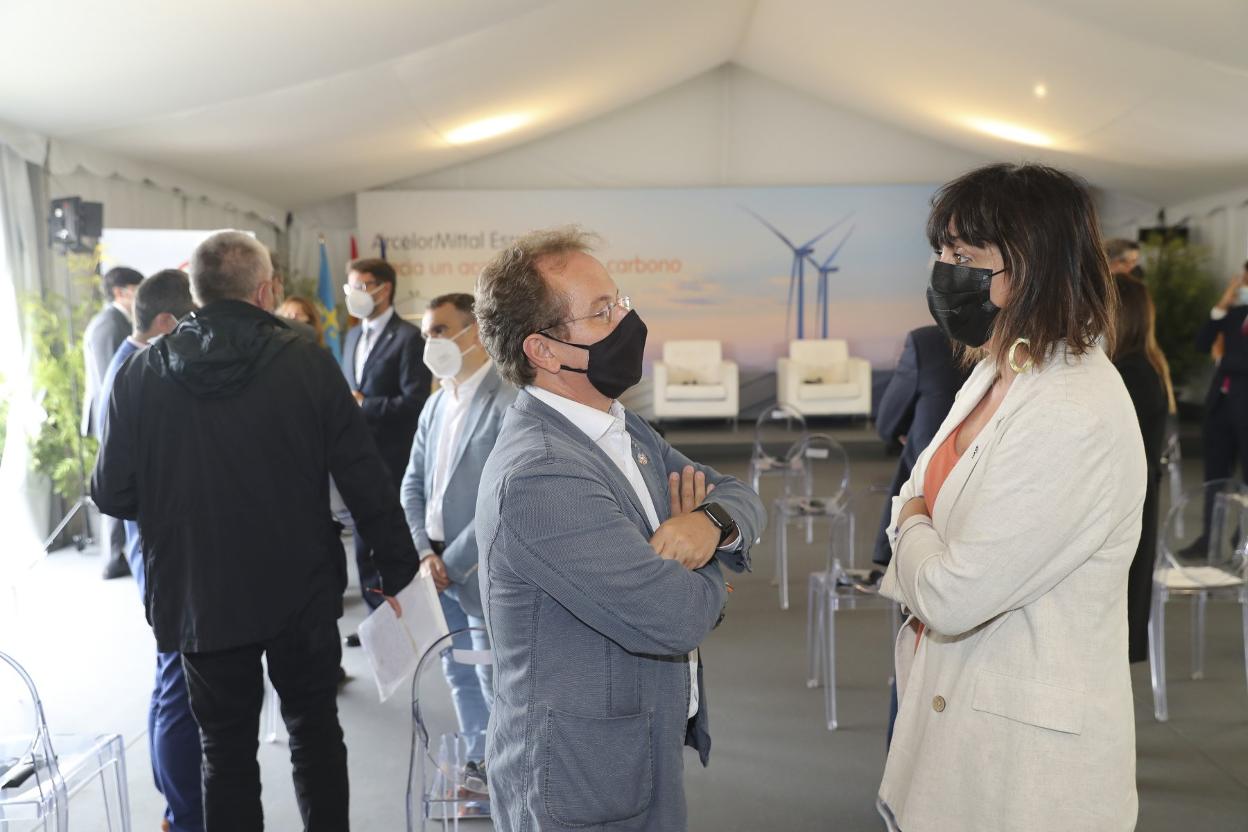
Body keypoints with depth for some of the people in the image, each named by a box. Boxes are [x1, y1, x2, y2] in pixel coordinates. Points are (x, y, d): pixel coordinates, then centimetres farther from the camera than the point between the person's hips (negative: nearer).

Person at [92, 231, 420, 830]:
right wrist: (398, 568, -1)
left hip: (198, 597, 1)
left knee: (226, 752, 15)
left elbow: (113, 496, -3)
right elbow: (364, 477, -11)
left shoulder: (140, 374, -6)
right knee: (315, 734, 17)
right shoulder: (305, 360, -10)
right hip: (302, 592, -1)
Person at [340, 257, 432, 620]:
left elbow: (414, 400, -16)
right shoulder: (353, 337, 16)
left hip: (391, 458, -8)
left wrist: (364, 405, -15)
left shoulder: (407, 337, -9)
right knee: (365, 542, 13)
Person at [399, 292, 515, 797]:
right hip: (438, 565, 7)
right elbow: (413, 483, 12)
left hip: (482, 569, -7)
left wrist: (454, 560, -15)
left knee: (496, 681, 3)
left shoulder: (508, 403, -16)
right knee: (459, 676, 18)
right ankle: (480, 763, 35)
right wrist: (425, 552, -2)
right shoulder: (436, 403, 10)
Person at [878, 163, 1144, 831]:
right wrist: (919, 529, -10)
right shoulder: (995, 375, 4)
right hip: (952, 696, 8)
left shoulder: (1077, 422, -25)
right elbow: (918, 496, 12)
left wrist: (911, 527, -5)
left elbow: (951, 596, -25)